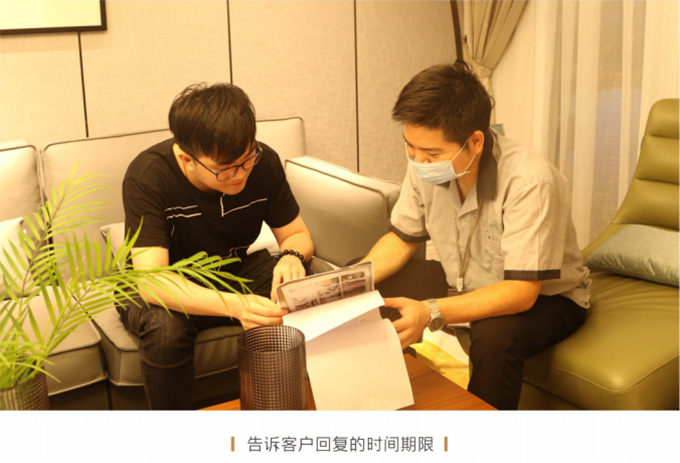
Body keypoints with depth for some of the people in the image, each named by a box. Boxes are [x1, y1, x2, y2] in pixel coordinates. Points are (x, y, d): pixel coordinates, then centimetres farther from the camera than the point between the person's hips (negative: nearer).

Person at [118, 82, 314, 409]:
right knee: (165, 328, -37)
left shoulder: (264, 162, -17)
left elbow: (296, 233, -4)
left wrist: (292, 256, -31)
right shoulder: (147, 177, -28)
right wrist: (235, 305, -53)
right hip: (171, 288, -3)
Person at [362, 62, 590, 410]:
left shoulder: (529, 181, -34)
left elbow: (522, 292, -34)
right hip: (464, 283, 6)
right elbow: (402, 238, 0)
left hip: (543, 297, -6)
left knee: (494, 336, -37)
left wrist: (432, 313, -45)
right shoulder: (425, 164, -15)